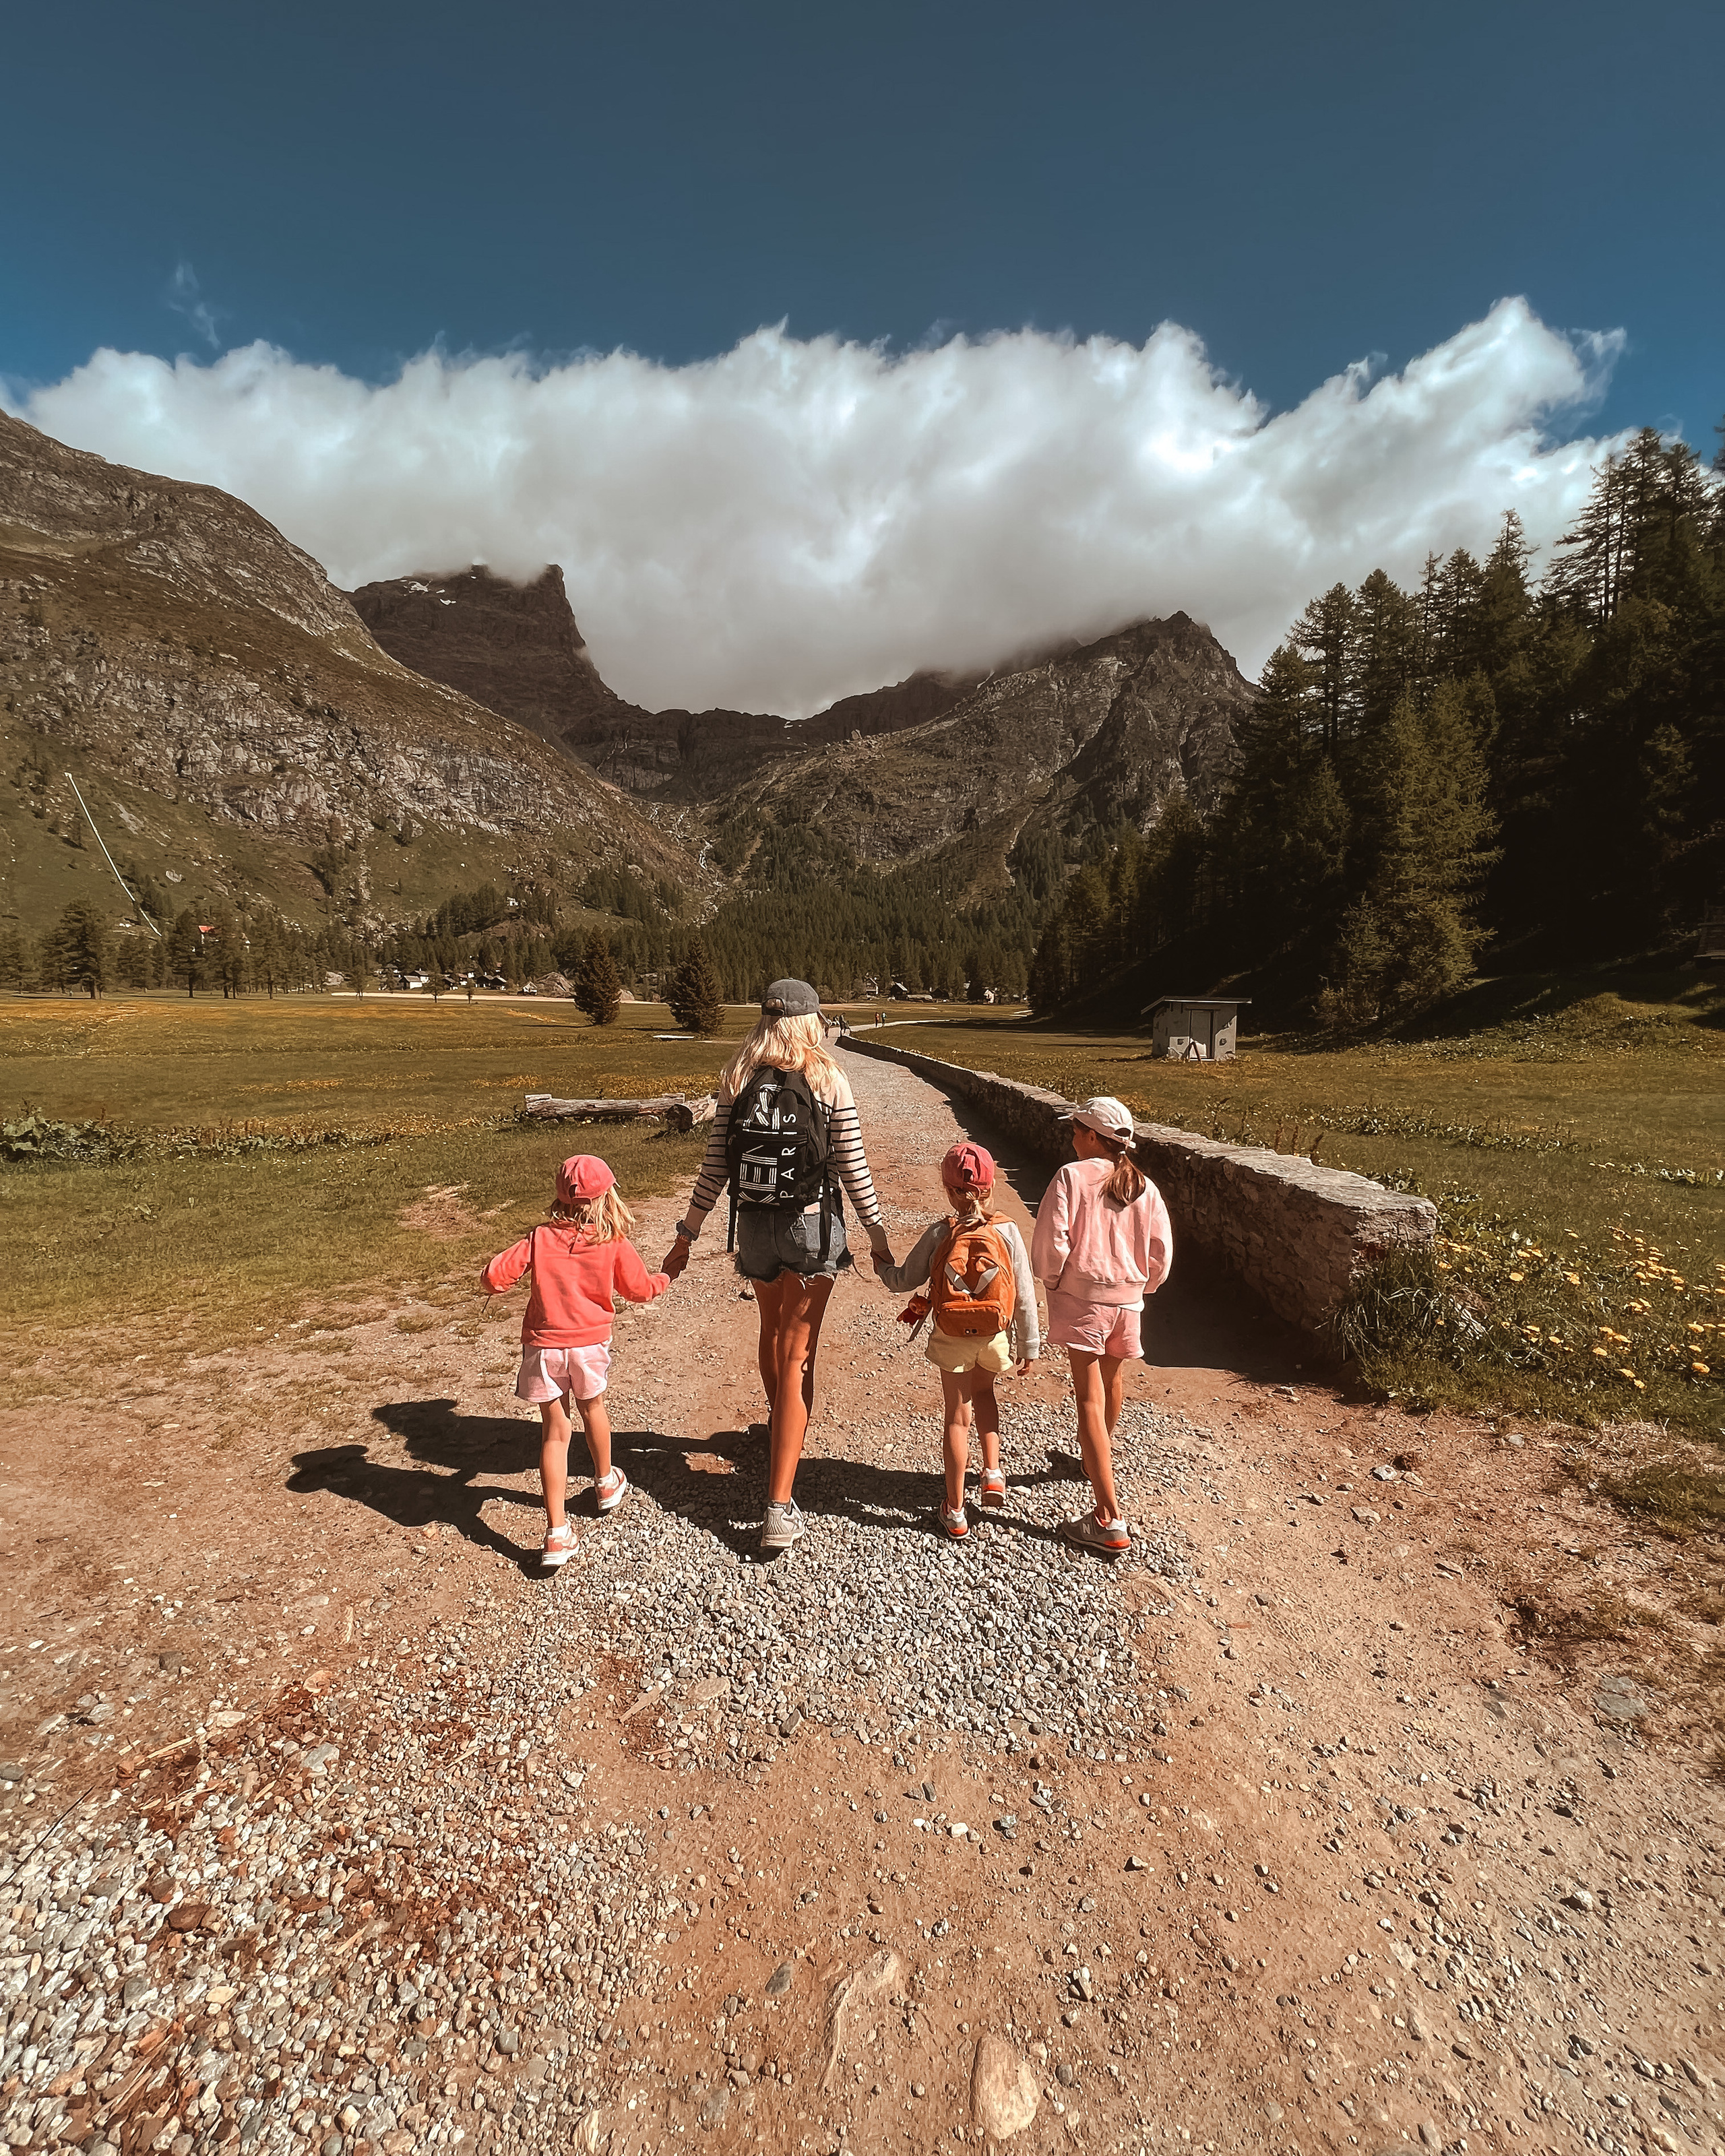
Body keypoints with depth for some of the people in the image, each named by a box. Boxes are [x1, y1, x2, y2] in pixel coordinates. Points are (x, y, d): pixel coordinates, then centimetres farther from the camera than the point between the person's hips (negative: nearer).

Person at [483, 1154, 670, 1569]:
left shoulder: (539, 1239, -7)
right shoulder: (614, 1244, -7)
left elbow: (493, 1277, -10)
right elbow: (639, 1289, 6)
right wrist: (663, 1280, 27)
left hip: (544, 1347, 0)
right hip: (591, 1344, 0)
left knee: (555, 1432, 8)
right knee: (592, 1409, 26)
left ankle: (557, 1533, 6)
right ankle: (606, 1484, 48)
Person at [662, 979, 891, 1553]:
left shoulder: (737, 1079, -1)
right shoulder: (829, 1081, -9)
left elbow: (715, 1167, -2)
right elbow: (853, 1167, -7)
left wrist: (688, 1233, 6)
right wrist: (877, 1233, 4)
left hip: (755, 1225, 3)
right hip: (812, 1226, -3)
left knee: (772, 1331, 26)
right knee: (797, 1355, 1)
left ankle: (780, 1429, 51)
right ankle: (779, 1505, 1)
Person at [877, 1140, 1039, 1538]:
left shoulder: (938, 1233, -12)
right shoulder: (1007, 1231, -11)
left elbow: (905, 1280, -4)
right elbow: (1025, 1295, -7)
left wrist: (882, 1267, 19)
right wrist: (1029, 1347, 4)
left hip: (951, 1339, -1)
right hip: (995, 1338, 1)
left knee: (957, 1416, 13)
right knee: (983, 1391, 31)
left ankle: (955, 1512, 21)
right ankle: (993, 1473, 20)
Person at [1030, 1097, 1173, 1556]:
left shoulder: (1071, 1177, -12)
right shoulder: (1143, 1187, 2)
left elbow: (1051, 1242, -17)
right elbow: (1161, 1252, 4)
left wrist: (1051, 1279, 1)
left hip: (1081, 1299, -5)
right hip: (1128, 1300, 6)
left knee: (1090, 1401, -5)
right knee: (1112, 1384, 27)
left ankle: (1109, 1522, -8)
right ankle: (1098, 1461, 52)